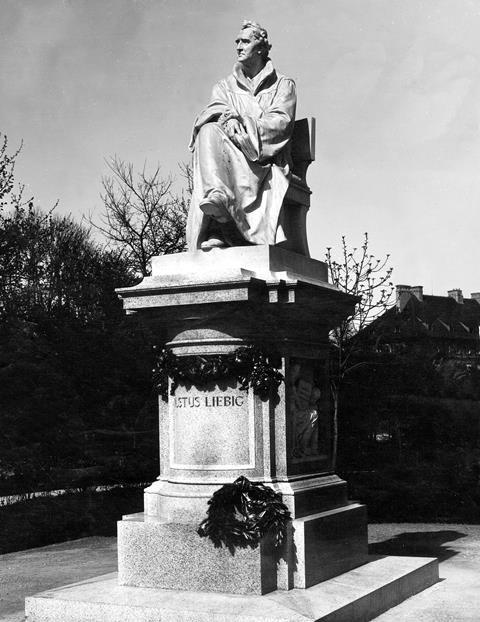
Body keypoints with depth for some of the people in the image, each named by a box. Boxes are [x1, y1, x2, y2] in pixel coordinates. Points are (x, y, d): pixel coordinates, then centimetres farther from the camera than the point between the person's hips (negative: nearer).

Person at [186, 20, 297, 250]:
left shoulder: (282, 85, 18)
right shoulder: (224, 86, 26)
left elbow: (282, 122, 0)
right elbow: (215, 112, 5)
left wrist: (245, 124, -13)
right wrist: (228, 123, -20)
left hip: (267, 160, -1)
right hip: (228, 156, 2)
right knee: (209, 131, -31)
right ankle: (217, 194, -54)